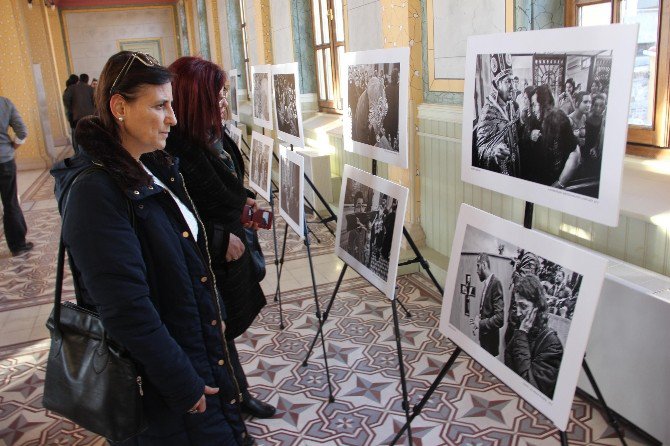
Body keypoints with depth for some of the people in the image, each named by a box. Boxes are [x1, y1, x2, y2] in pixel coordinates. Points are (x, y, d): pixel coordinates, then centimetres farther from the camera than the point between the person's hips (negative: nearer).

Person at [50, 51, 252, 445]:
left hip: (203, 348, 8)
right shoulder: (94, 191, -24)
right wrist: (183, 385, -20)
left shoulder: (156, 167, 4)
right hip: (160, 382, -8)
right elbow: (126, 310, -27)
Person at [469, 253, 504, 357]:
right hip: (483, 339, 8)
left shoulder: (496, 283, -17)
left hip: (491, 341, -8)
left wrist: (480, 324, -18)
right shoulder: (486, 283, 8)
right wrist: (478, 319, 1)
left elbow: (500, 318, -23)